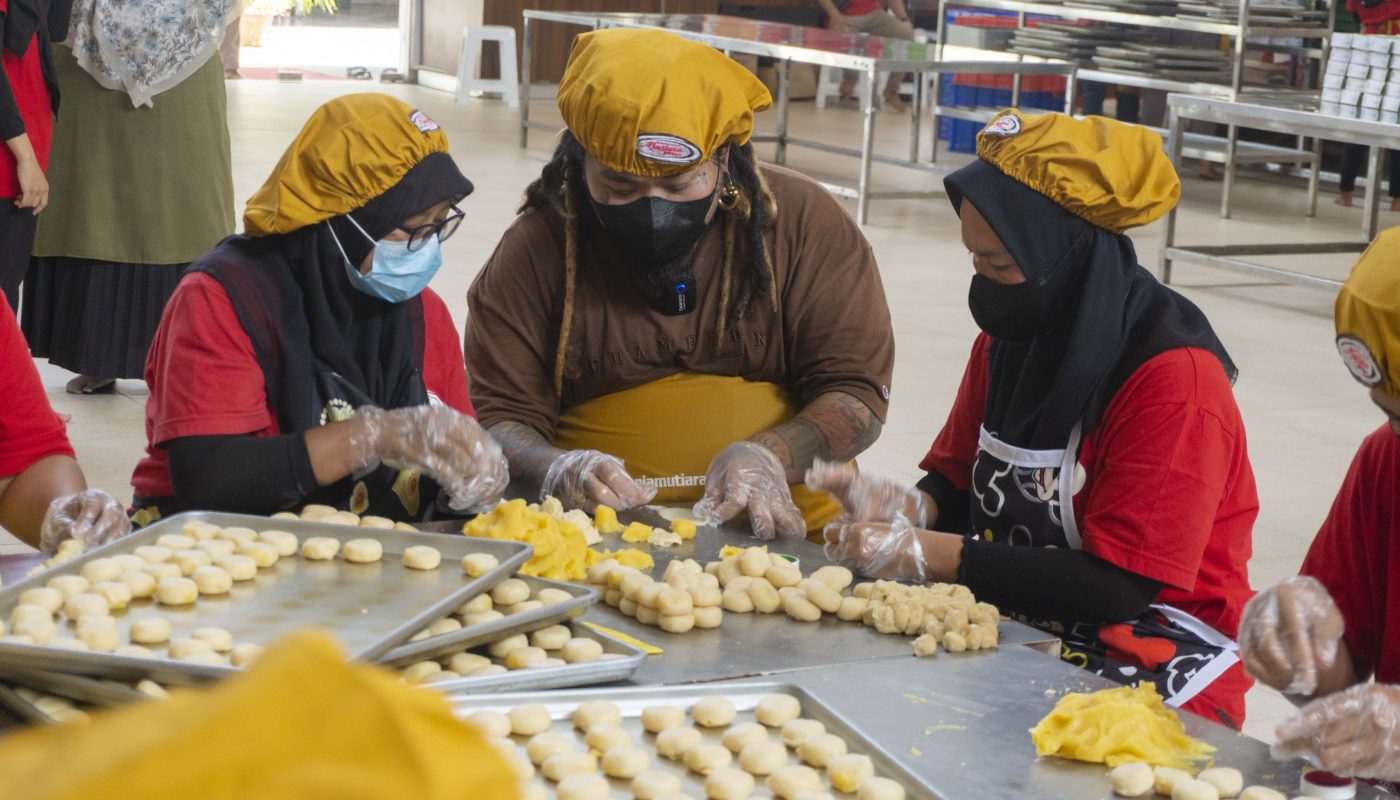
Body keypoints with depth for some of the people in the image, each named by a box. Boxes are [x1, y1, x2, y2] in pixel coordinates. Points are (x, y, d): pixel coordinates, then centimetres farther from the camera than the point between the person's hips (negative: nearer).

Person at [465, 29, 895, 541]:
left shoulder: (806, 224, 1)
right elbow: (500, 418, 2)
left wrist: (771, 456, -19)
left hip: (779, 529, 0)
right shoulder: (537, 248, 1)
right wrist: (555, 471, -22)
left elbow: (857, 393, 1)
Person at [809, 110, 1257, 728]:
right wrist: (903, 509, -10)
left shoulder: (1174, 375, -18)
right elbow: (957, 483, 16)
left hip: (1158, 665, -7)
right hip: (1020, 630, 8)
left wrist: (922, 555, -22)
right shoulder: (1007, 339, 7)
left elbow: (1122, 584, -21)